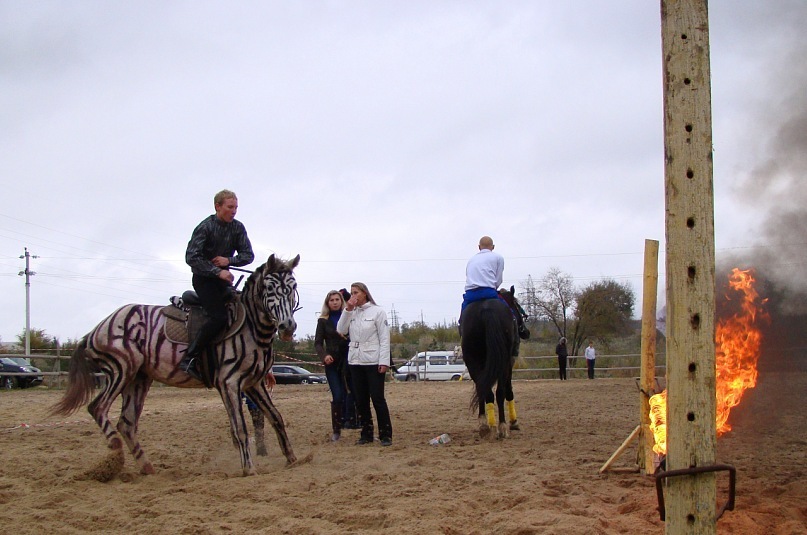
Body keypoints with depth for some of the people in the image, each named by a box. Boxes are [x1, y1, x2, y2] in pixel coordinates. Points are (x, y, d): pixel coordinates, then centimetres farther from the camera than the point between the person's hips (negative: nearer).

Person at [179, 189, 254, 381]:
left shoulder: (238, 228, 3)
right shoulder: (205, 227, -14)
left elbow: (248, 255, 2)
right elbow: (191, 257, -21)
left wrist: (229, 260, -17)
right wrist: (217, 271, -28)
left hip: (223, 278, 7)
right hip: (203, 278, -7)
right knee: (219, 317, -24)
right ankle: (189, 359, -22)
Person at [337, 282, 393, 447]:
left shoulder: (377, 311, -4)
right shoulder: (351, 313, 11)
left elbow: (384, 338, -6)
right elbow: (341, 331, -2)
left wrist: (384, 361, -13)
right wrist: (347, 310, -7)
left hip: (373, 362, -5)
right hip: (355, 361, 5)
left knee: (378, 399, -5)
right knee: (361, 400, 8)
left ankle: (385, 434, 0)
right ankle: (366, 433, 15)